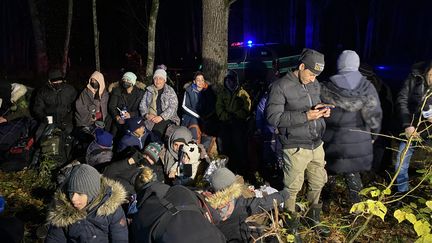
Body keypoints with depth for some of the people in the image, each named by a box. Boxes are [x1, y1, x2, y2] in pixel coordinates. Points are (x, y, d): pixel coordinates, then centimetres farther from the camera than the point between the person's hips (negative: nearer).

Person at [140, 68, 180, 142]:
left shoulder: (170, 91, 6)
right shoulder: (149, 90, 15)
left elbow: (173, 107, -4)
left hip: (167, 119, -1)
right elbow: (142, 105, 14)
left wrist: (161, 117, -15)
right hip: (152, 121, 2)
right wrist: (146, 115, -6)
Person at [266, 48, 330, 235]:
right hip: (296, 148, -7)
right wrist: (305, 116, -24)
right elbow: (273, 117, -20)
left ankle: (313, 217, 42)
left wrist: (323, 111, -2)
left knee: (318, 182, 19)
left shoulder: (314, 84, 8)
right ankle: (290, 221, 30)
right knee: (292, 187, 7)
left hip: (317, 144, 7)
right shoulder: (281, 86, -14)